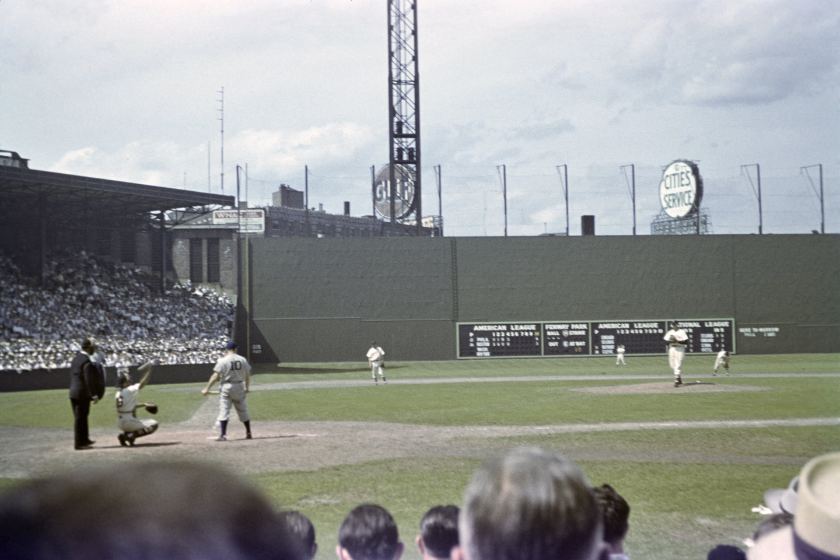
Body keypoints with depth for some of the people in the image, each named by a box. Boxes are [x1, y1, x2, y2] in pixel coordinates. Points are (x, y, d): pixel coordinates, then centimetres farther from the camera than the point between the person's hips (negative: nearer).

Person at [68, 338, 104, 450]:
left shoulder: (75, 358, 11)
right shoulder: (87, 362, -18)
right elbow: (88, 380, -21)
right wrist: (94, 395, -16)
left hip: (73, 392, 9)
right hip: (83, 393, -9)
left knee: (81, 417, 18)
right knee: (80, 418, -3)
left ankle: (84, 439, 29)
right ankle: (79, 443, 2)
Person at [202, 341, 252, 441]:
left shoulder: (223, 360, -9)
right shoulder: (243, 360, 3)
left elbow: (215, 376, -13)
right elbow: (247, 375, 11)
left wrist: (207, 389, -9)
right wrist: (247, 388, 27)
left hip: (226, 387, -4)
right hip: (239, 387, 4)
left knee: (224, 410, -5)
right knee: (243, 410, 15)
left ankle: (223, 435, -14)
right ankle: (248, 433, 23)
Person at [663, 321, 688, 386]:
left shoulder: (682, 332, 1)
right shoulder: (669, 332, 15)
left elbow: (686, 341, -7)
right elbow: (665, 341, 11)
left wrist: (677, 341, -17)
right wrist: (670, 341, -10)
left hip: (680, 349, -5)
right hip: (672, 349, 5)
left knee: (678, 364, -14)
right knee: (673, 365, 5)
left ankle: (677, 380, -17)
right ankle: (679, 379, 20)